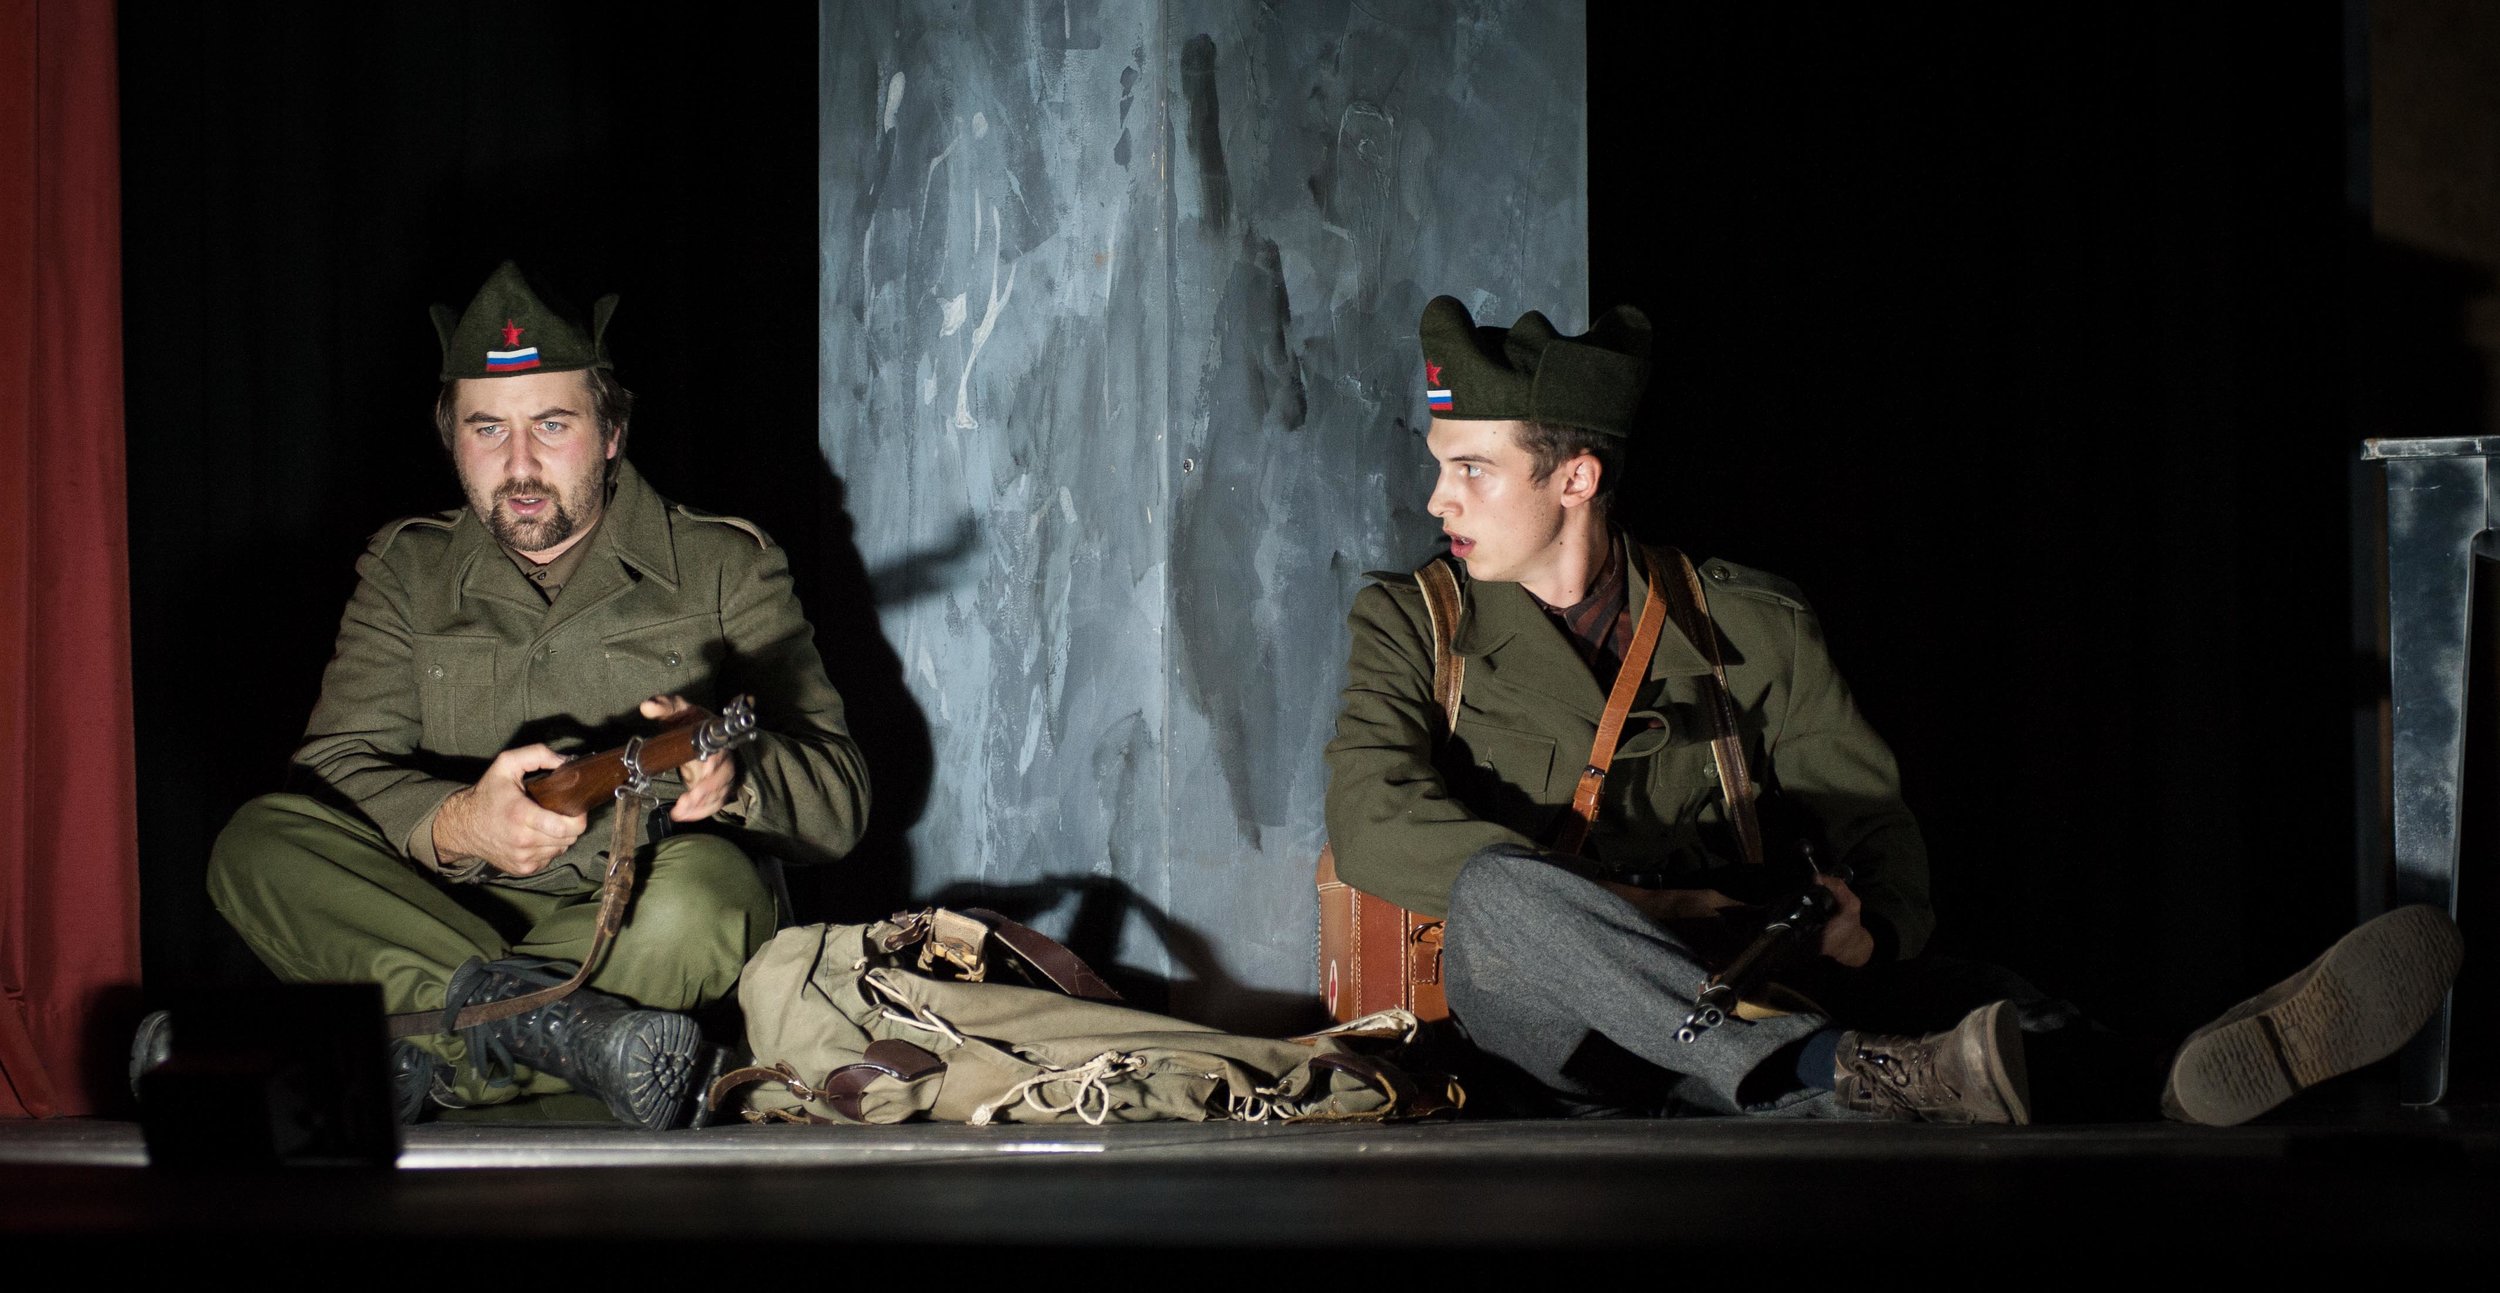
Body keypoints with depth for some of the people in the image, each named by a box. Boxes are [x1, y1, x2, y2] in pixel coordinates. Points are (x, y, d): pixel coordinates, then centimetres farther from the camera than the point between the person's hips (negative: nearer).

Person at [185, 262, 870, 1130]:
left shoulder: (725, 566, 9)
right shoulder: (408, 574, 15)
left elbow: (837, 800, 1)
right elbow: (335, 773, 0)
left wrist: (730, 771, -25)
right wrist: (459, 827, -23)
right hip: (451, 915, 2)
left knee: (703, 885, -36)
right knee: (261, 842, -22)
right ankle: (561, 1021, -36)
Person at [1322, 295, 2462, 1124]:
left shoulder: (1748, 625, 15)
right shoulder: (1411, 624, 12)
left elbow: (1872, 822, 11)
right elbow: (1372, 822, -4)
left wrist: (1872, 928, -14)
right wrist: (1624, 910, -15)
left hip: (1754, 995, 2)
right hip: (1551, 1043, -1)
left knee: (1972, 1005, -27)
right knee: (1499, 891, -36)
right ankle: (1858, 1078, -50)